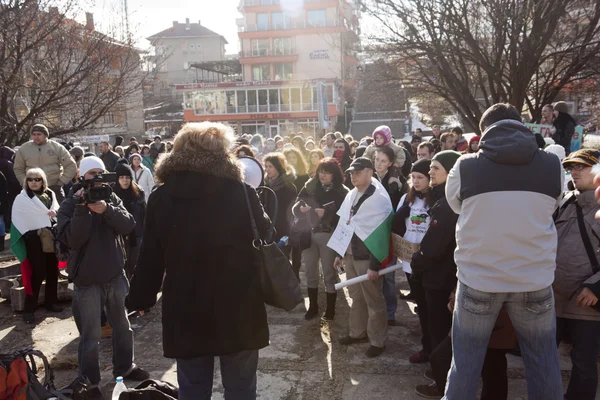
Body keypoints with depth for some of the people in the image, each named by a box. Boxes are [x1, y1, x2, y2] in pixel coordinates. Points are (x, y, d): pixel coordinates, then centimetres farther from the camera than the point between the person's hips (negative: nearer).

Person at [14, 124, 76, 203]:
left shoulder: (57, 147, 0)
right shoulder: (24, 149, 5)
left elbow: (71, 166, 2)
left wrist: (61, 181, -3)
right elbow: (18, 169, 14)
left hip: (54, 189, -1)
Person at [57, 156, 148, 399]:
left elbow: (129, 226, -11)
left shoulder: (111, 199, 4)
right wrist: (83, 209, -26)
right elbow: (72, 239, -19)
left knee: (122, 325, 17)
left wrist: (106, 210, -25)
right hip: (87, 279, -4)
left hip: (115, 274, 4)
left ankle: (124, 367, 35)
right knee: (91, 334, 2)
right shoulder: (69, 205, -5)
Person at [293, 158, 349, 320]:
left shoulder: (342, 192, -5)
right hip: (308, 233, 3)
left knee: (328, 271, 6)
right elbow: (295, 206, 4)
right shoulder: (310, 186, 4)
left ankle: (330, 308, 20)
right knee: (310, 271, 12)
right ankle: (313, 306, 26)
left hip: (328, 235, -3)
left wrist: (326, 213, -22)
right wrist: (301, 208, -18)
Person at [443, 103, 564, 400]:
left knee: (465, 363, 11)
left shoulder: (465, 167, -8)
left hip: (478, 280, -1)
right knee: (544, 365, 16)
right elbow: (551, 209, 13)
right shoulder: (553, 166, -2)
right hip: (535, 280, 2)